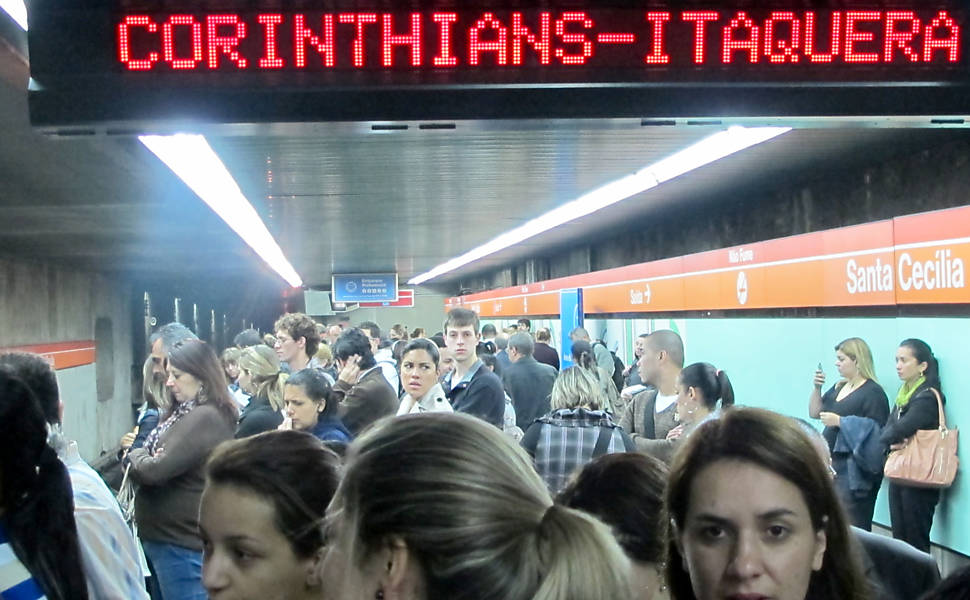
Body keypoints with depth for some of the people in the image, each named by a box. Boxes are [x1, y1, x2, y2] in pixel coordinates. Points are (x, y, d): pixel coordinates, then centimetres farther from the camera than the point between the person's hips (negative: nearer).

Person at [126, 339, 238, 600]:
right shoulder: (187, 413, 13)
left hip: (182, 543, -10)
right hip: (169, 536, 10)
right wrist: (143, 457, -10)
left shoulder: (204, 418, -21)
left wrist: (135, 455, -3)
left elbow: (155, 470, -25)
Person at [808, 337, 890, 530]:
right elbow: (814, 412, 16)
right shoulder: (839, 387, 15)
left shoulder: (873, 392, -10)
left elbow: (875, 429, -19)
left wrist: (839, 421, -19)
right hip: (832, 464, 9)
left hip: (854, 469, -9)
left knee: (852, 525, -9)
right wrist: (816, 388, 2)